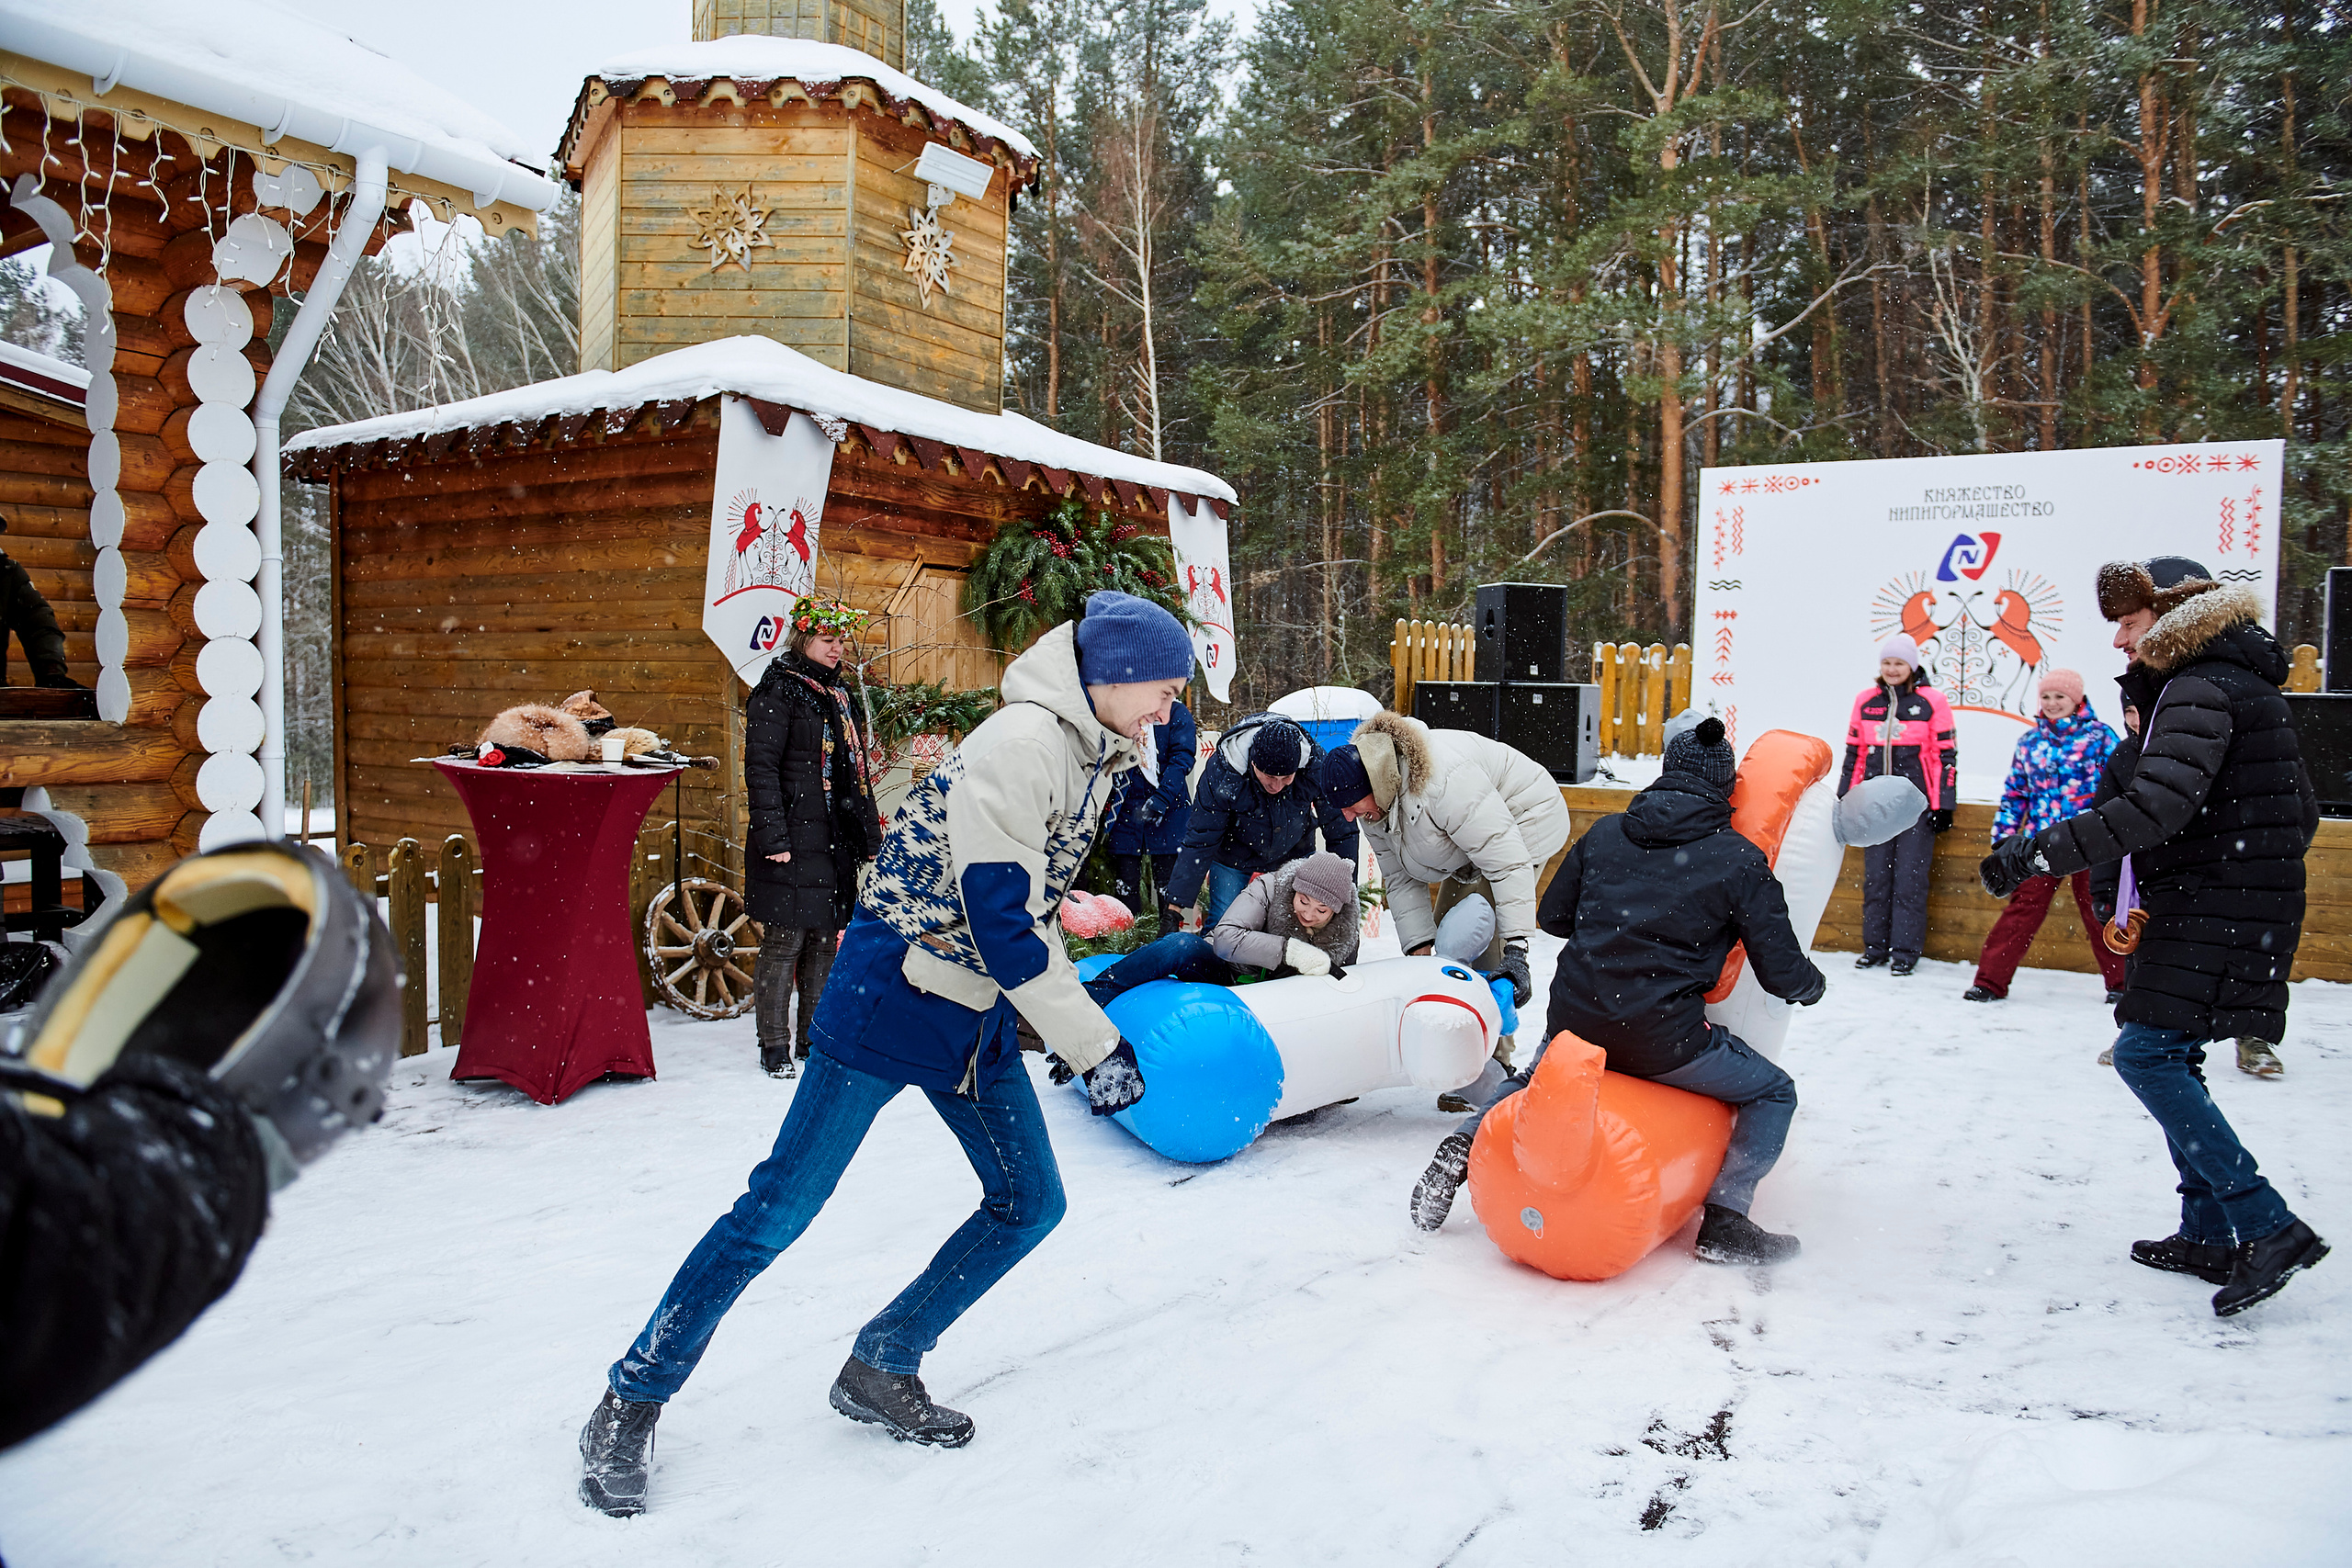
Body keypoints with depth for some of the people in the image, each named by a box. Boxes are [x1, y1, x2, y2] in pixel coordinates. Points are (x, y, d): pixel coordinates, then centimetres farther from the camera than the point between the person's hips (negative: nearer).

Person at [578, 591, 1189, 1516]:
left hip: (979, 1011, 9)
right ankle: (632, 1405, 14)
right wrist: (1095, 1049, -20)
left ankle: (880, 1372, 24)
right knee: (780, 1210, -3)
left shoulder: (1096, 754, 8)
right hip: (894, 995, -9)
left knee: (1029, 1203, 8)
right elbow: (1003, 924, -24)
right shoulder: (1021, 743, -22)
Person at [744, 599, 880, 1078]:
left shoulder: (840, 694, 19)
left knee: (825, 939, 11)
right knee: (785, 941, -5)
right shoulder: (778, 690, -5)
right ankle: (775, 1047, 5)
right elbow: (761, 767, -12)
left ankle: (814, 1038, 21)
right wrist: (772, 836, -19)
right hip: (793, 837, -7)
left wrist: (869, 834, 19)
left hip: (837, 838, 8)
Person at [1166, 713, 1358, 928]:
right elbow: (1199, 842, -24)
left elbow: (1339, 827, -15)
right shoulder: (1221, 772, -33)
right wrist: (1177, 905, -24)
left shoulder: (1315, 763, -30)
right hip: (1235, 854, -1)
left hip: (1294, 851, 2)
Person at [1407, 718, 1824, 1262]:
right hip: (1663, 1039, -4)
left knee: (1533, 1080, 36)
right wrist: (1814, 985, 24)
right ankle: (1725, 1221, 7)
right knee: (1774, 1093, 20)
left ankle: (1463, 1145, 12)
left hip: (1572, 1022, 4)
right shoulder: (1741, 859, -3)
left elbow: (1553, 915, 17)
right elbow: (1783, 973, 0)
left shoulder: (1604, 833, 7)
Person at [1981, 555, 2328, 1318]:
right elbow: (2300, 811, 24)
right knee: (2168, 1058, 13)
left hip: (2216, 914, -10)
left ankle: (2267, 1226, -12)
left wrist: (2034, 852, -30)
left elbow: (2154, 807, -29)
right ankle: (2210, 1234, 18)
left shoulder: (2201, 690, -14)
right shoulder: (2242, 685, 19)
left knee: (2146, 1055, -13)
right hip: (2239, 907, 10)